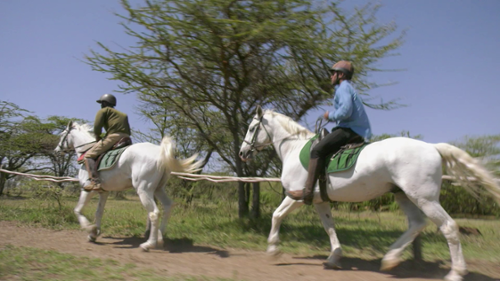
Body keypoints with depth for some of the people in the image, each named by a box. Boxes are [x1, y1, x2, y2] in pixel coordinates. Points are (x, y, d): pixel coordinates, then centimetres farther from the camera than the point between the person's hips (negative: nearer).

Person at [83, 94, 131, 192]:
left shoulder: (103, 111, 13)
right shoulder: (124, 115, 31)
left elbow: (97, 126, -3)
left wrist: (97, 138, 11)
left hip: (113, 137, -7)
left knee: (88, 156, -6)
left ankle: (94, 181, -27)